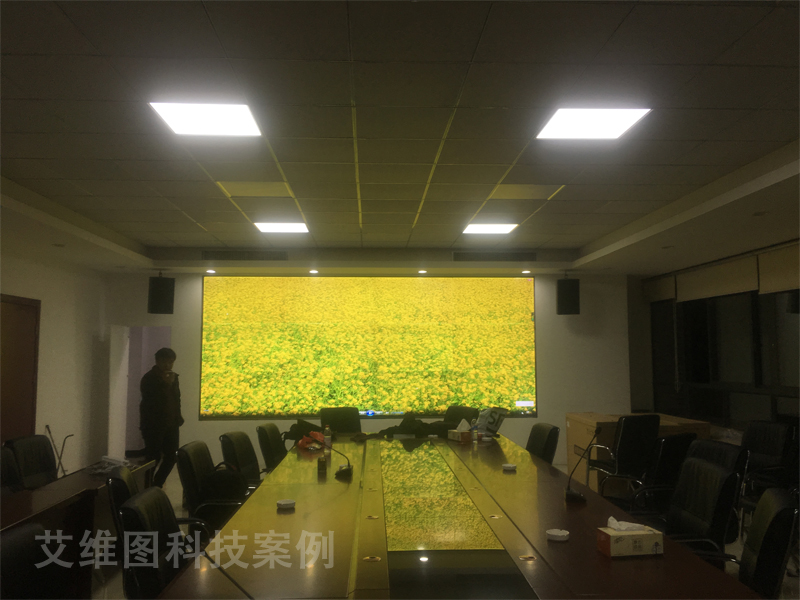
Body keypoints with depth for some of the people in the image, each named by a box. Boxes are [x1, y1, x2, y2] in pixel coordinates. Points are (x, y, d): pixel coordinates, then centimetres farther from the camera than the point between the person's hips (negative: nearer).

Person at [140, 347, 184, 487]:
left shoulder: (173, 377, 11)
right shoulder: (149, 378, -10)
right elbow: (151, 401, -22)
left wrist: (177, 419, 12)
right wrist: (165, 384, -24)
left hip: (171, 423, 7)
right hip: (153, 425, -6)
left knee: (172, 456, 6)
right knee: (153, 458, -4)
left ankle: (157, 484, 23)